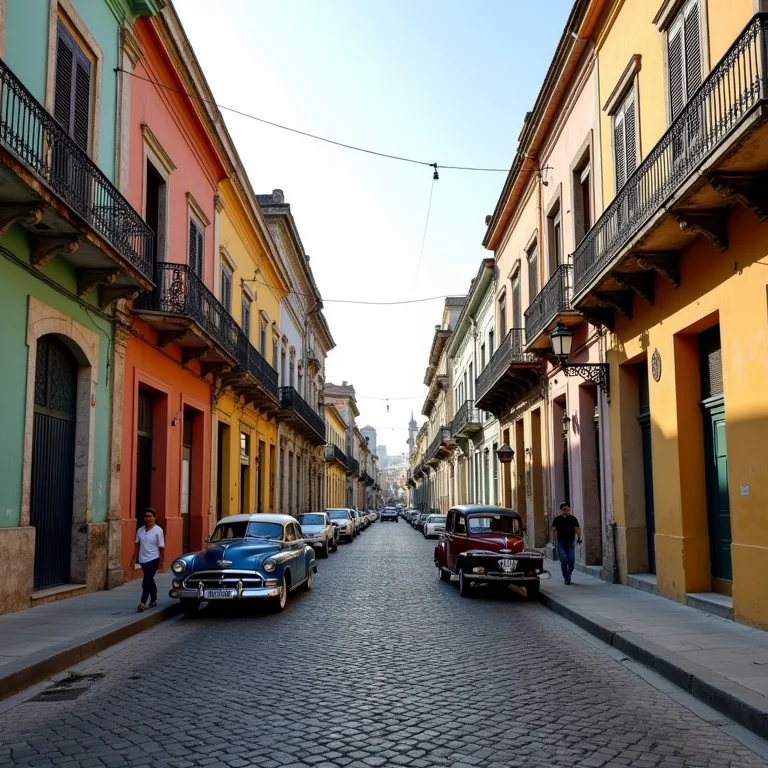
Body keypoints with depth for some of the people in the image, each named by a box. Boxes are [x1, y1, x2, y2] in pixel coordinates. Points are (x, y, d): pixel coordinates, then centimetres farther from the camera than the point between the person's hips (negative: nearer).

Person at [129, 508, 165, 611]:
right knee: (150, 581, 18)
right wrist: (133, 560, 6)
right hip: (143, 560, 5)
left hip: (153, 560, -5)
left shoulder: (158, 530, -9)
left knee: (147, 581, -13)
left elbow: (162, 548, -9)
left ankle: (143, 603, -13)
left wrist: (161, 562, -11)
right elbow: (137, 546, 9)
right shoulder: (140, 530, 4)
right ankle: (153, 600, 31)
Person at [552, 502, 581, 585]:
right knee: (564, 560, -12)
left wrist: (579, 538, -14)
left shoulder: (573, 519, 4)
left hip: (571, 543, 1)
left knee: (571, 561, -3)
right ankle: (566, 578, 3)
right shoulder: (557, 519, 3)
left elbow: (577, 529, -1)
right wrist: (555, 541, -6)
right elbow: (554, 530, 2)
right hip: (561, 543, -1)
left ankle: (568, 575, 24)